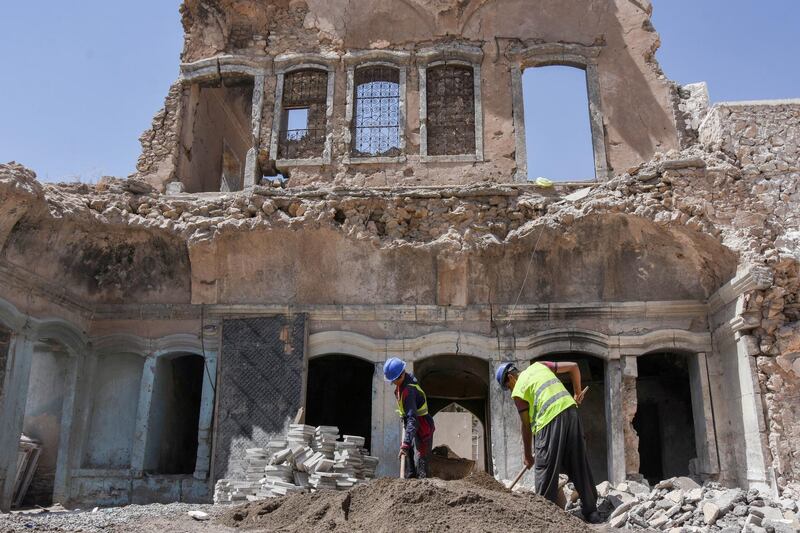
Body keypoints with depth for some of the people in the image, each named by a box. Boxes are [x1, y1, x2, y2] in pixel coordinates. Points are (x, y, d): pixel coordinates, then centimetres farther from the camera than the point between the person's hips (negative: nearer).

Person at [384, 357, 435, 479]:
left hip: (422, 429, -10)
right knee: (409, 468, 13)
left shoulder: (409, 390, -29)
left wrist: (405, 444, -43)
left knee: (420, 464, -13)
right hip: (413, 429, 10)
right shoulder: (401, 384, 1)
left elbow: (412, 419, -37)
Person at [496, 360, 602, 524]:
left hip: (550, 420, -6)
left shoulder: (518, 391, 6)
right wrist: (577, 393, 30)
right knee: (580, 466, 12)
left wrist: (527, 456, 18)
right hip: (570, 410, 6)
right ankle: (591, 512, 17)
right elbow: (574, 367, 19)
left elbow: (526, 426, 8)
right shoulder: (539, 365, 21)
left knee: (546, 470, 2)